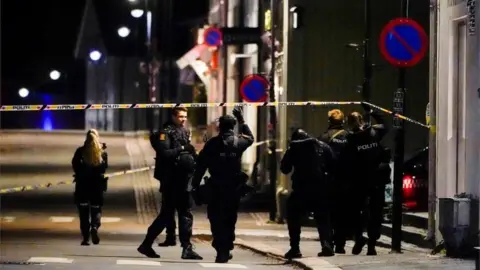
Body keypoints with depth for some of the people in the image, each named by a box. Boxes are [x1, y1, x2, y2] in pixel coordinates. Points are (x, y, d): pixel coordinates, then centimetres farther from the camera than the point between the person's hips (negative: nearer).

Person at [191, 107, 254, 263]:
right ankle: (226, 250, 12)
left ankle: (221, 250, -4)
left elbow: (201, 165, -4)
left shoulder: (212, 144, -2)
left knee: (216, 219, 5)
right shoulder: (239, 142, 0)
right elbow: (250, 138, 25)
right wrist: (241, 120, 30)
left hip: (215, 187, -1)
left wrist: (195, 185, 1)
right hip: (234, 187, 1)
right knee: (229, 219, 11)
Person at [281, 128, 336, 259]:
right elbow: (333, 166, 7)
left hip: (301, 187, -2)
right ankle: (327, 245, -4)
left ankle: (295, 248, 2)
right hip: (321, 187, 2)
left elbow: (285, 169, 8)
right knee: (323, 218, 12)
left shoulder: (294, 147, 6)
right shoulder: (323, 146, 11)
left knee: (294, 217, 11)